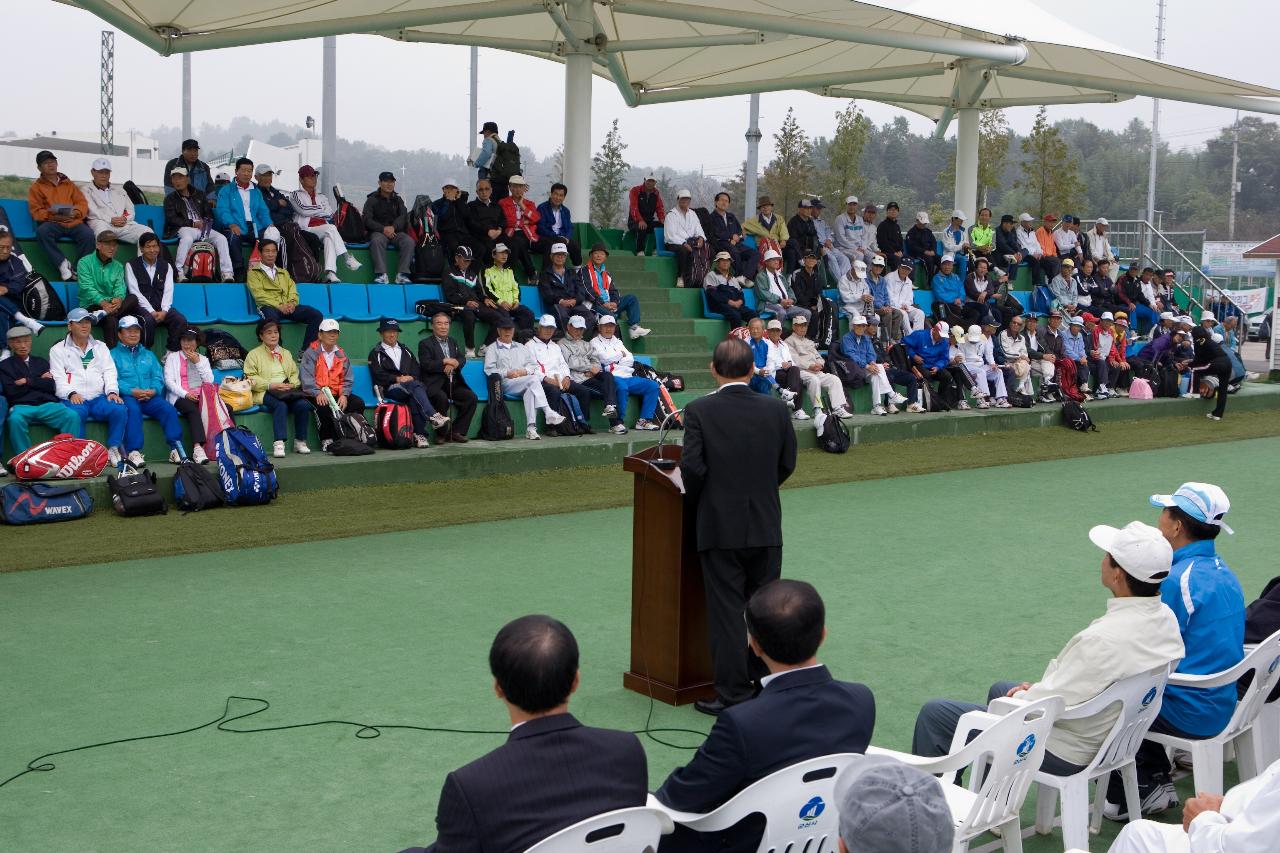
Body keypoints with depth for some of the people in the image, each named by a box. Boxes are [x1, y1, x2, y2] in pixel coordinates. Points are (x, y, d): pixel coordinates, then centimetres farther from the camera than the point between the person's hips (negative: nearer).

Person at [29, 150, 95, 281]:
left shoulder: (69, 184, 22)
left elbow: (82, 203, 15)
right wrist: (54, 216, -14)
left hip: (73, 222, 1)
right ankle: (63, 264, -36)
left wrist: (75, 213, -9)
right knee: (42, 231, -37)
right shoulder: (36, 187, 15)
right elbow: (36, 211, 4)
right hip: (52, 223, -1)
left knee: (88, 234, -31)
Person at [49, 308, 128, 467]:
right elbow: (58, 378, 2)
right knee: (74, 415, -37)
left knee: (119, 410, -28)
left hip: (99, 398, 2)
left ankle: (113, 449, -18)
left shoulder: (100, 347, 23)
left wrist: (112, 391, -8)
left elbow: (109, 371, 12)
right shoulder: (58, 350, 13)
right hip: (74, 400, -2)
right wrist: (71, 393, -18)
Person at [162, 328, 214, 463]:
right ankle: (197, 447, -53)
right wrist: (185, 394, -13)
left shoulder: (203, 359, 23)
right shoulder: (172, 357, 15)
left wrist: (198, 363, 1)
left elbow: (210, 381, 9)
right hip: (181, 397, -4)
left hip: (202, 396, 4)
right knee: (193, 410, -37)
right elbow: (169, 381, 2)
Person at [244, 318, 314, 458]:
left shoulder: (286, 353, 28)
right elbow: (251, 378, -1)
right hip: (265, 393, -4)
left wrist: (292, 385, -3)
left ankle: (300, 441, -17)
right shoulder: (254, 354, 11)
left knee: (303, 404, -27)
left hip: (289, 391, 4)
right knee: (281, 405, -37)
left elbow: (295, 374, 21)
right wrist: (271, 385, -14)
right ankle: (278, 444, -41)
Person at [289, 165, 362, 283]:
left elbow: (330, 214, 9)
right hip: (307, 230, -3)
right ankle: (346, 257, -38)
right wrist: (322, 209, 5)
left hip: (324, 231, 3)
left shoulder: (322, 197, 28)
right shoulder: (295, 195, 16)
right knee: (331, 228, -32)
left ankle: (330, 273, -53)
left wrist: (312, 211, 0)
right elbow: (303, 210, -6)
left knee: (329, 238, -35)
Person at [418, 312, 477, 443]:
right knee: (442, 398, -35)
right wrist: (445, 362, -12)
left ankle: (457, 431, -10)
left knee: (471, 397, -17)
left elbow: (462, 359, 9)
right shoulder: (425, 344, 4)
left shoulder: (453, 342, 23)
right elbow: (426, 365, -11)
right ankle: (441, 434, -18)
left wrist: (453, 364, -12)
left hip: (453, 383, 6)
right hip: (434, 384, -6)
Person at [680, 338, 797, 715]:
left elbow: (692, 467, -16)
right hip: (766, 526, 3)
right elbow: (787, 464, 5)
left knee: (726, 611, 3)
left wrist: (698, 499, 4)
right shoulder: (776, 409, -2)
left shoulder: (699, 411, -12)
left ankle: (733, 694, 6)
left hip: (719, 526, -3)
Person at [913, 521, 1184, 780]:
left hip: (1062, 753, -9)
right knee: (999, 688, 34)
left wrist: (1019, 697, -5)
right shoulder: (1165, 617, -7)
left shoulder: (1104, 639, -35)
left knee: (934, 713, 1)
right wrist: (1040, 687, 4)